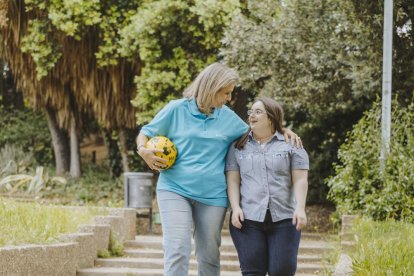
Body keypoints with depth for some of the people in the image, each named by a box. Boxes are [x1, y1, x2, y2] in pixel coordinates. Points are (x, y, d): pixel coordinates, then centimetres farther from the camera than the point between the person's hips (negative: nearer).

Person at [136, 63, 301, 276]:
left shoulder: (228, 117, 9)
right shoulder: (177, 109, -1)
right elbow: (145, 133, 7)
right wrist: (143, 151, -14)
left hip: (212, 195, 4)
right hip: (175, 190, -3)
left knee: (209, 255, 9)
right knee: (177, 251, -14)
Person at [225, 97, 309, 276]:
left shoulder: (291, 145, 9)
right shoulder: (238, 146, 14)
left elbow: (300, 180, 2)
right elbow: (233, 180, 7)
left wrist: (300, 208, -11)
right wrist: (235, 207, -7)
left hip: (283, 218, -1)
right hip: (248, 218, 1)